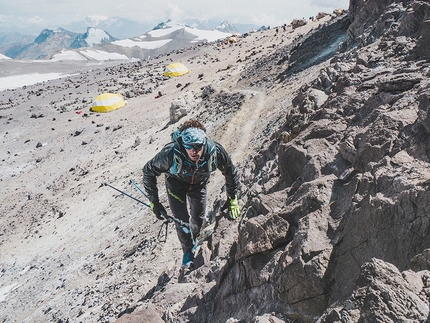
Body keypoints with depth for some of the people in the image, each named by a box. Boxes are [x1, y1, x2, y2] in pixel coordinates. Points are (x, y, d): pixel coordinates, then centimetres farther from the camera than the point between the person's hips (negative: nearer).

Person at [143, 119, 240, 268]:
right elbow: (148, 171, -23)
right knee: (182, 220, -6)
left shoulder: (215, 151, -36)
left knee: (199, 219, 14)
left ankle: (194, 238, 51)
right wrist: (154, 202, -23)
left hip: (198, 184, 2)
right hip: (176, 182, -2)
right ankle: (188, 250, 27)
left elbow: (231, 173, -15)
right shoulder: (171, 153, -41)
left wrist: (232, 200, -8)